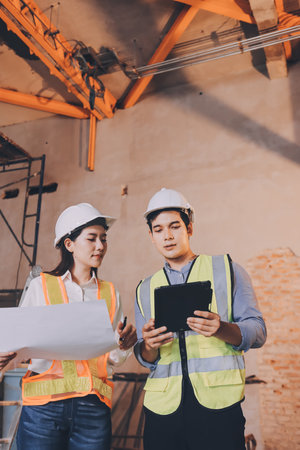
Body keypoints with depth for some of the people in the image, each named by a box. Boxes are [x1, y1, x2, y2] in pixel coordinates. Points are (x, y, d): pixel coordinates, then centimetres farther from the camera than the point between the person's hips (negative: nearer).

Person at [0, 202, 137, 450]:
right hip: (44, 405, -1)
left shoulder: (110, 293, 10)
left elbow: (111, 360, 10)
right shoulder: (41, 286, 3)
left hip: (94, 406, 2)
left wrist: (123, 345, -11)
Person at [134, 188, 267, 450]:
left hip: (218, 402, -2)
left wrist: (221, 329, -22)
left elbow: (258, 332, -1)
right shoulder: (145, 290, 13)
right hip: (163, 408, 3)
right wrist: (148, 345, -11)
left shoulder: (226, 269, 5)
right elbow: (145, 359, 13)